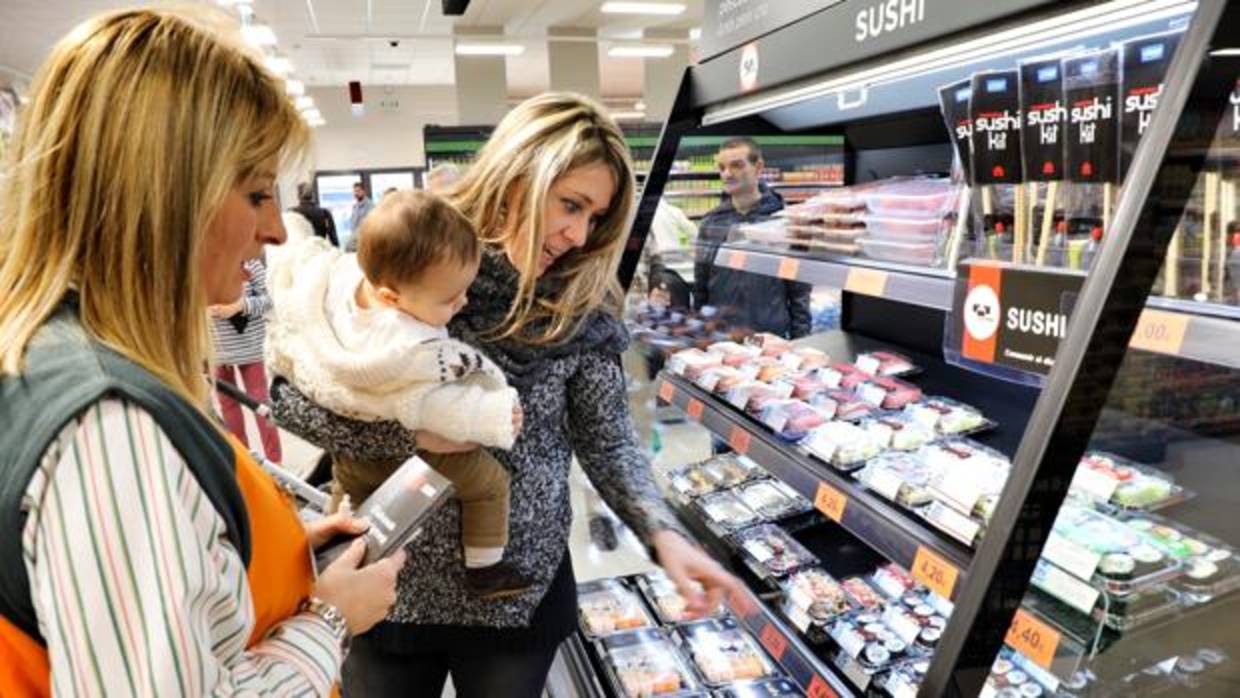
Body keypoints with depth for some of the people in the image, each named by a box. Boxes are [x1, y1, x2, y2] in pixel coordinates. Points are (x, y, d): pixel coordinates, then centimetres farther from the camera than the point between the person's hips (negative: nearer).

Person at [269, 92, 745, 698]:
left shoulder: (582, 308, -8)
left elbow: (608, 441, -2)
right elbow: (288, 391, -12)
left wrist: (663, 532, -17)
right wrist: (408, 430, -24)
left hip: (521, 591, 1)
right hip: (390, 580, 0)